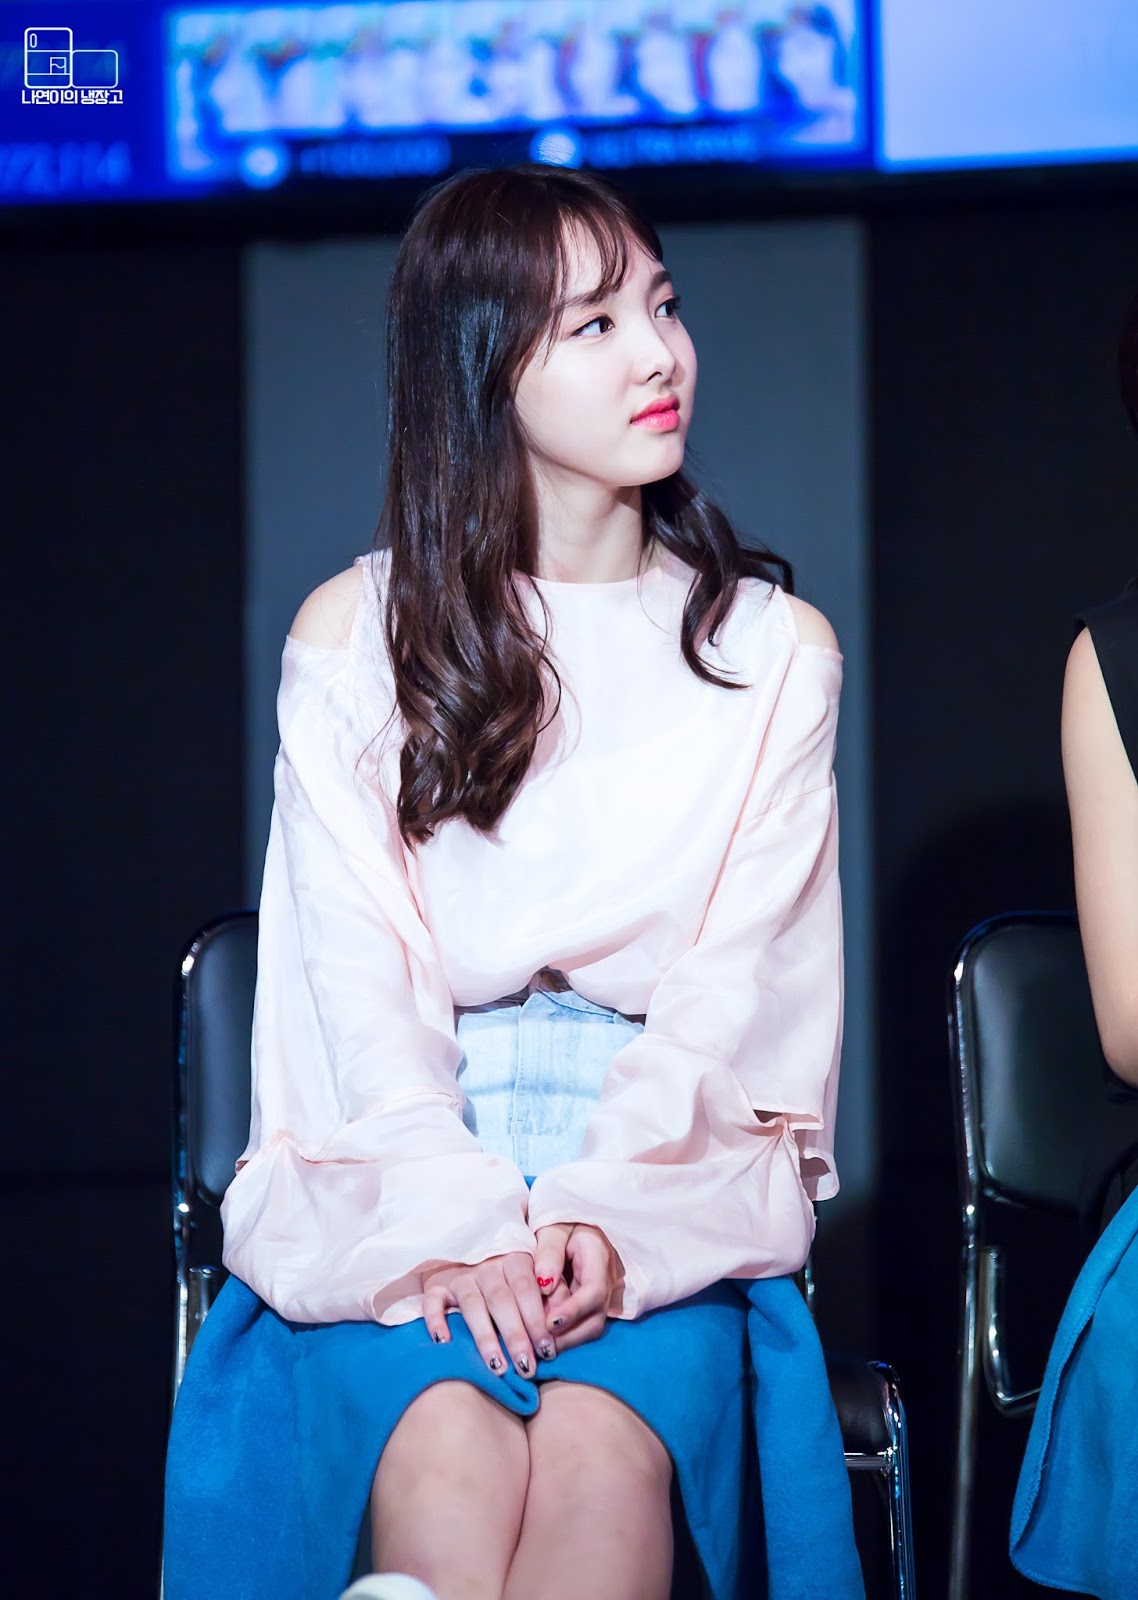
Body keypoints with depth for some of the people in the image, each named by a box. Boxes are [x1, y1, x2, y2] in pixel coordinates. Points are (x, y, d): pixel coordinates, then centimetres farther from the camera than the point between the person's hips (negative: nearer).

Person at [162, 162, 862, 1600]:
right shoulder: (353, 637, 7)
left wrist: (610, 1220, -17)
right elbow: (362, 971, -1)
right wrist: (459, 1228, -17)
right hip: (405, 1164, 0)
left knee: (601, 1444, -32)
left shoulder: (772, 652, 9)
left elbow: (737, 981, 0)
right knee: (445, 1452, -32)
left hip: (671, 1164, 0)